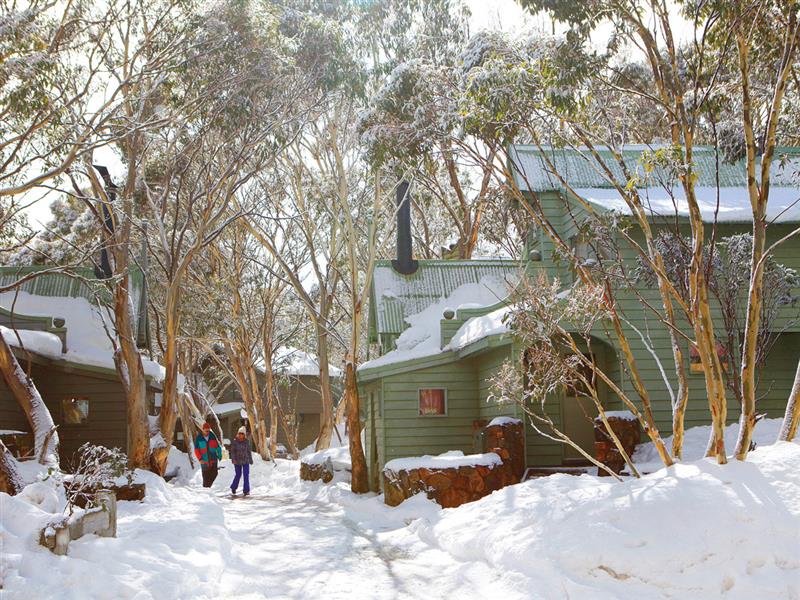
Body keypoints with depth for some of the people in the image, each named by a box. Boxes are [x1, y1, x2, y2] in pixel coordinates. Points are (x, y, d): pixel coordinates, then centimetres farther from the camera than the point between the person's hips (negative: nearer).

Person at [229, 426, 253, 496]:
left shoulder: (247, 441, 0)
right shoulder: (234, 441, -6)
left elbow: (249, 451, 8)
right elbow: (232, 451, -8)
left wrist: (251, 460, 12)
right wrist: (233, 459, -20)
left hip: (246, 461, 1)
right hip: (237, 461, -1)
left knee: (246, 475, -7)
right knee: (238, 475, 8)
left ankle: (246, 490, -2)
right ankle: (233, 488, 32)